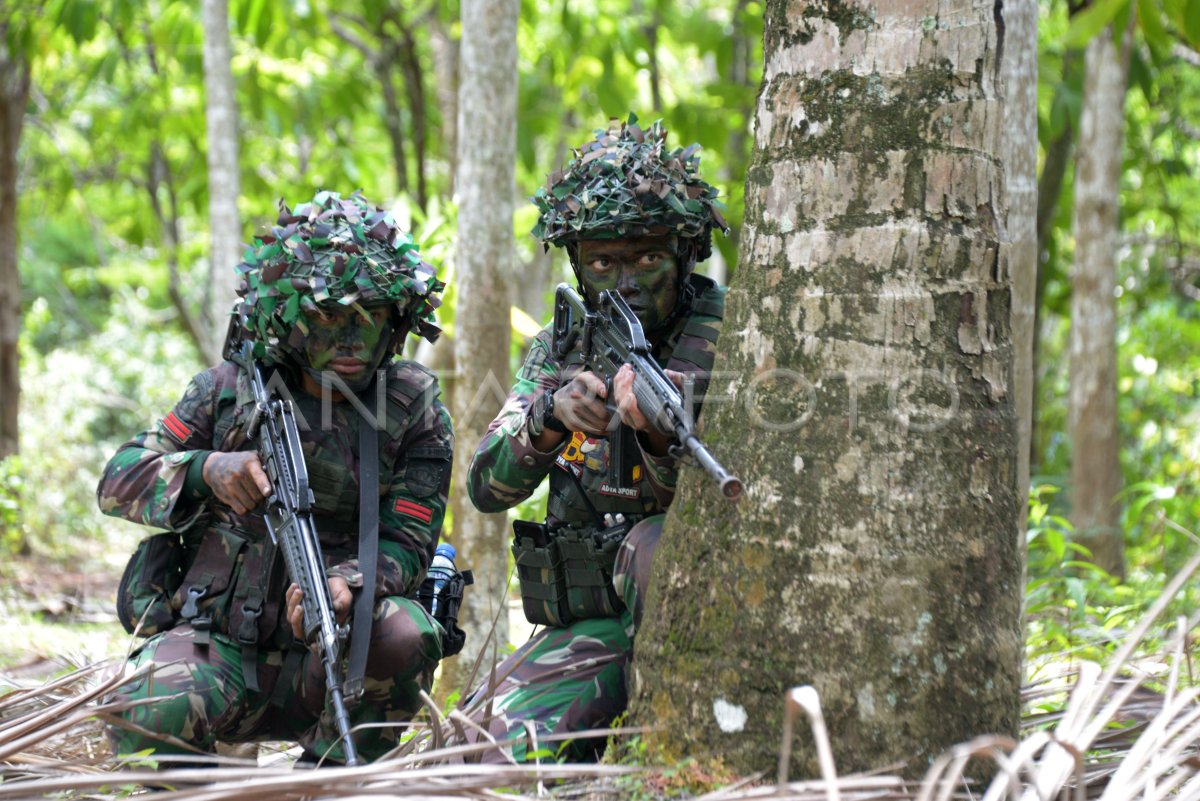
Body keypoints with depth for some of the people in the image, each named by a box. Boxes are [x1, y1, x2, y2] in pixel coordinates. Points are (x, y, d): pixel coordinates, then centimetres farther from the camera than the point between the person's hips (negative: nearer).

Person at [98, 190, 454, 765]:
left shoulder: (414, 410, 0)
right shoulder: (230, 388, 2)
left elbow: (405, 546, -6)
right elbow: (119, 483, 2)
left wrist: (344, 585, -30)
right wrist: (207, 470, -21)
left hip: (323, 656, 1)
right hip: (218, 646, 0)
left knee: (405, 633, -33)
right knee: (150, 713, -34)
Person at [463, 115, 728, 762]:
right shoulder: (558, 351, 8)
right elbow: (488, 488, -3)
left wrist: (655, 432, -35)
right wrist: (550, 415, -22)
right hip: (587, 628, 3)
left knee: (656, 543, -37)